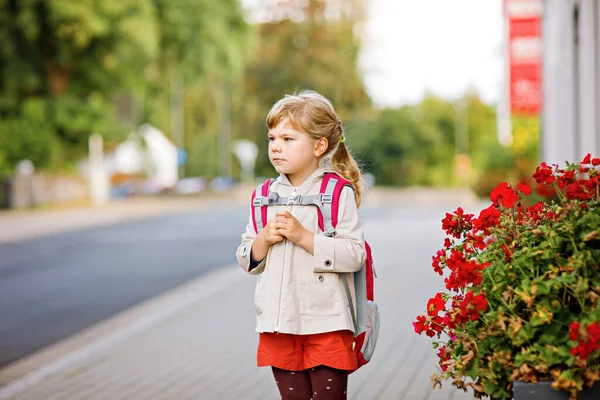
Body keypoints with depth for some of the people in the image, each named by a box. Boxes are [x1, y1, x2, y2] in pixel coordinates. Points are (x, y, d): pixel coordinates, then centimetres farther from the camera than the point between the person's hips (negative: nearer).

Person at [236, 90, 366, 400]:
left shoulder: (339, 193, -6)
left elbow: (354, 255, -15)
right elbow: (247, 261, 11)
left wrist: (303, 236, -20)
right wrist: (265, 239, -9)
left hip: (325, 322, -5)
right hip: (279, 322, 5)